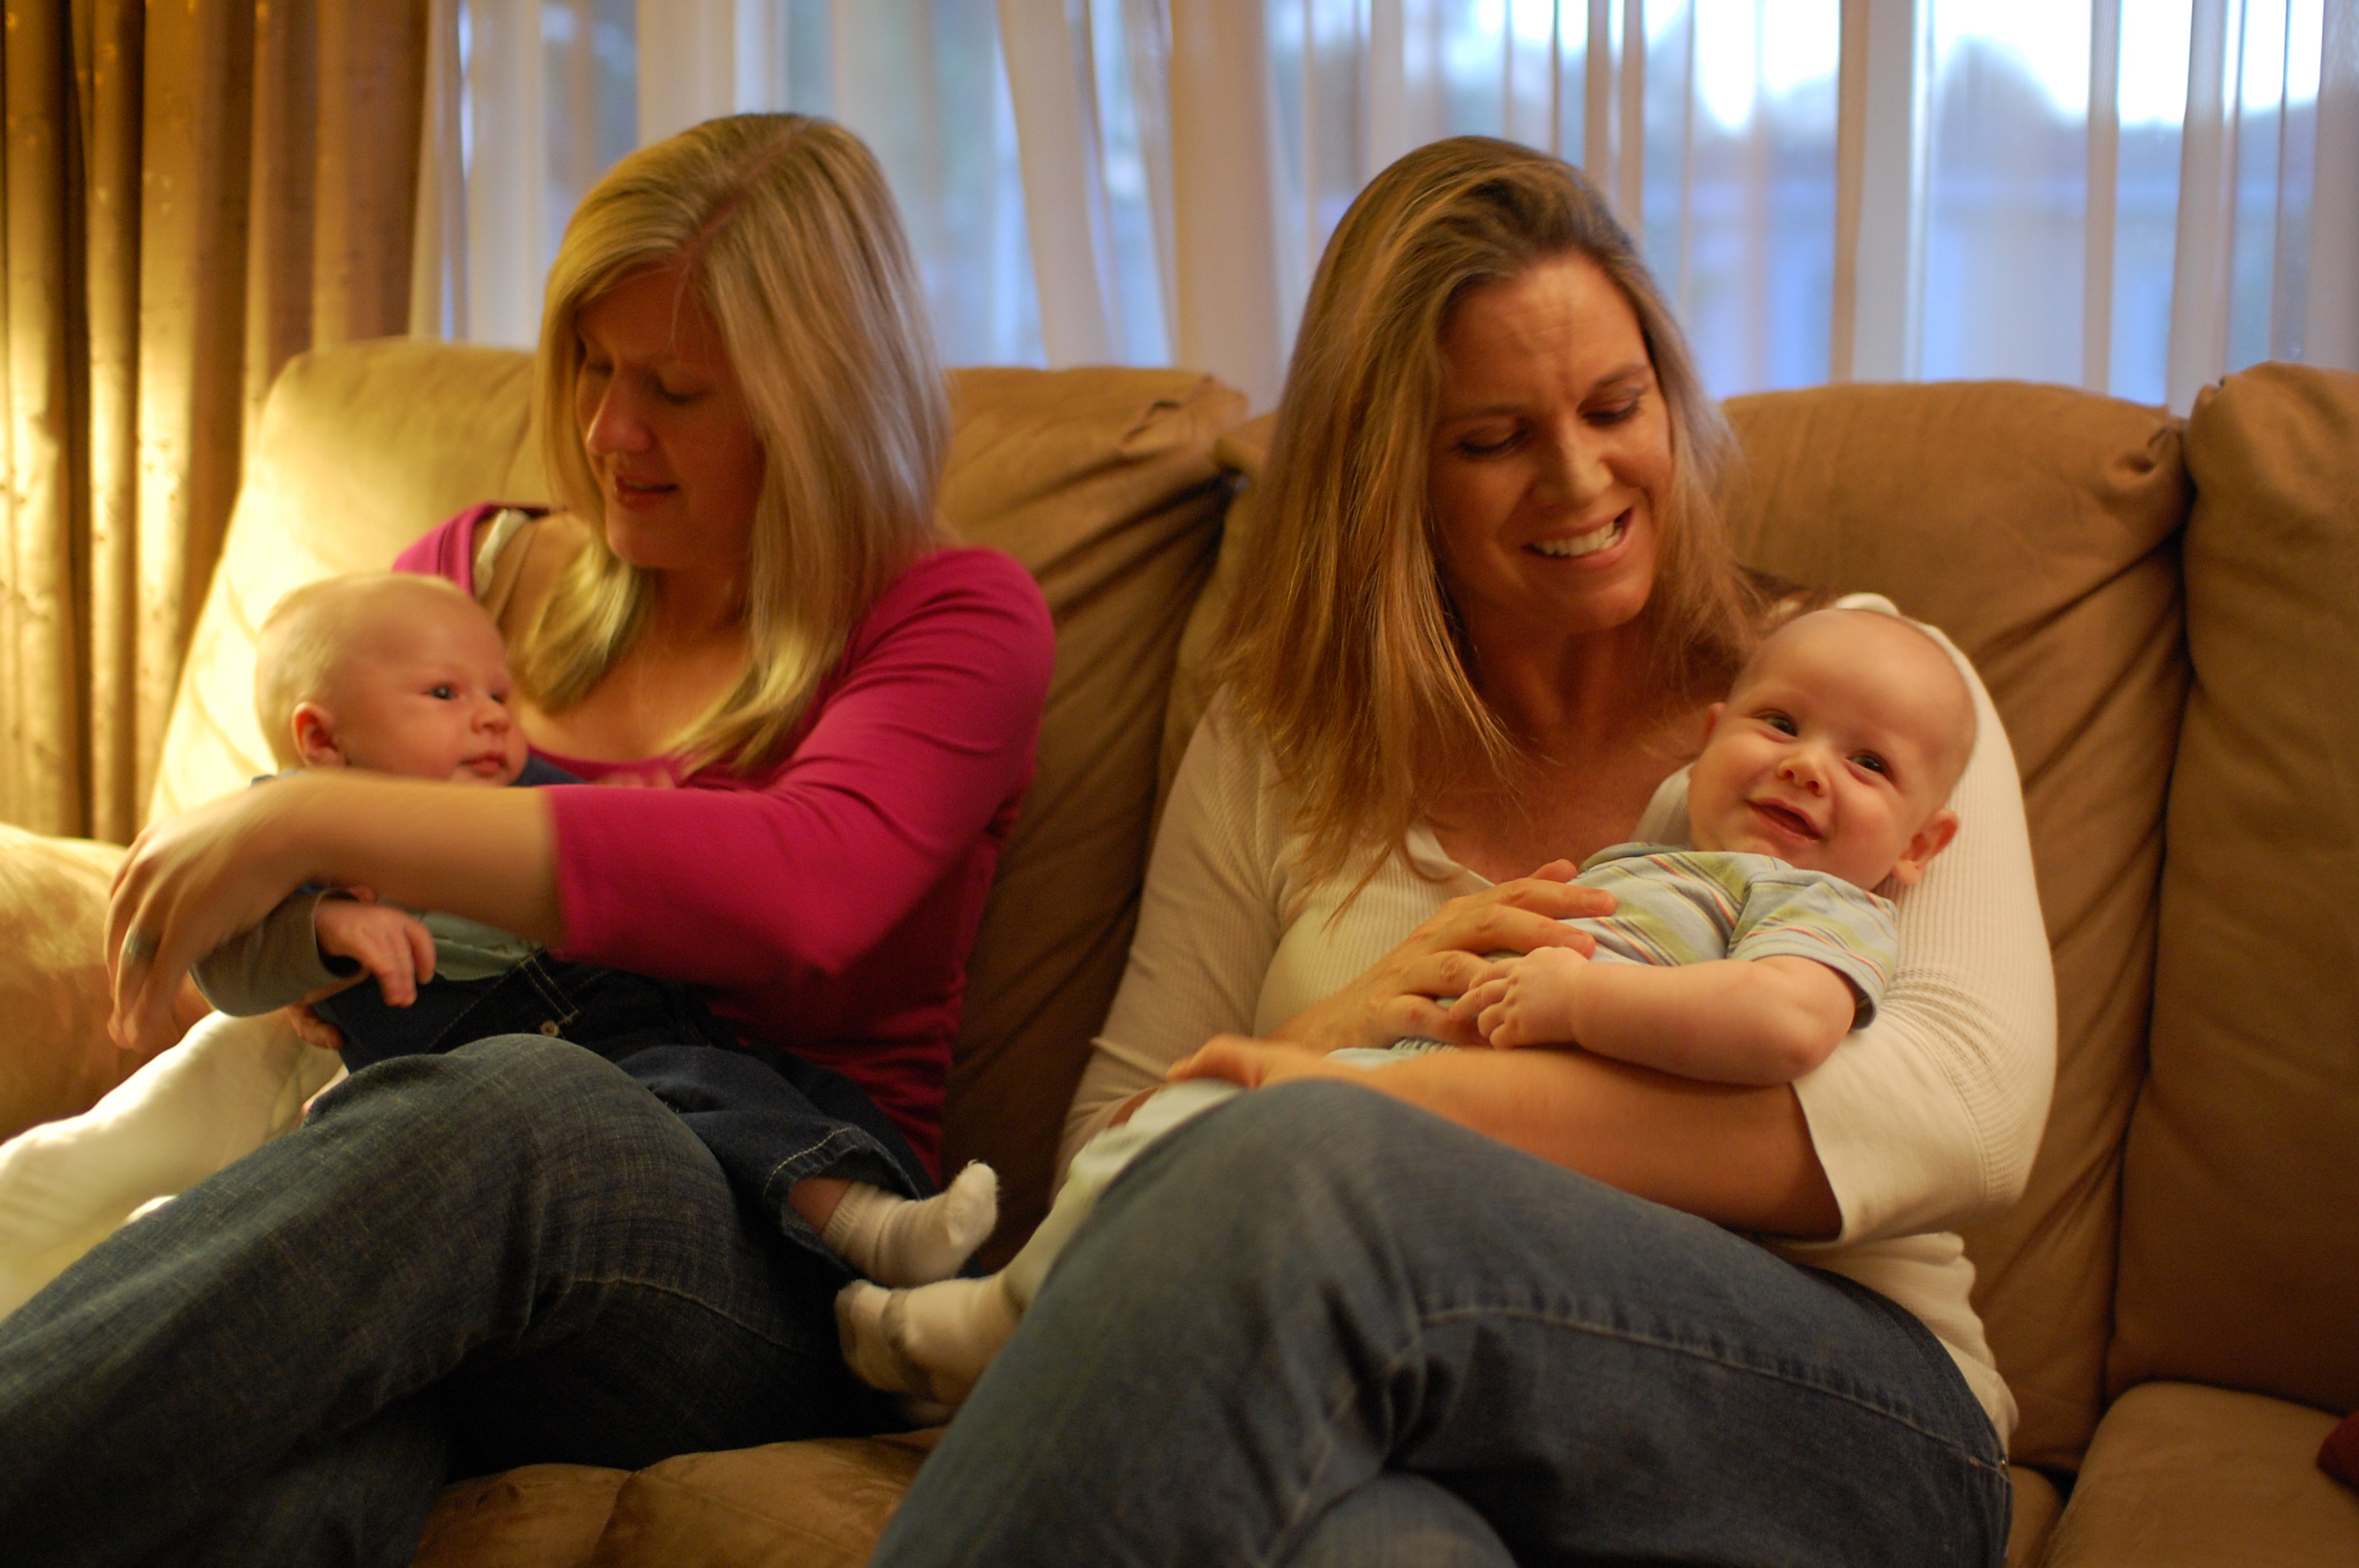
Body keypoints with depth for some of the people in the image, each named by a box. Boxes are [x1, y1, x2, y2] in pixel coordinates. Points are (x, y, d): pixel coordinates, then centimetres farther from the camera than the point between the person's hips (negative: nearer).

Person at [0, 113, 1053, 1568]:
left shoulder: (954, 618, 7)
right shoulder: (479, 573, 22)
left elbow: (806, 890, -16)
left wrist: (315, 826, -19)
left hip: (765, 1269, -3)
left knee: (521, 1103, -42)